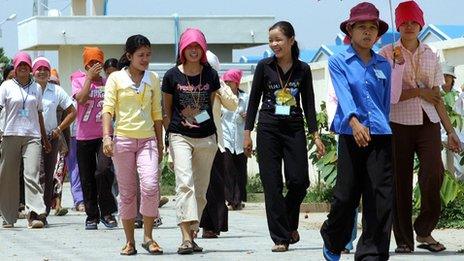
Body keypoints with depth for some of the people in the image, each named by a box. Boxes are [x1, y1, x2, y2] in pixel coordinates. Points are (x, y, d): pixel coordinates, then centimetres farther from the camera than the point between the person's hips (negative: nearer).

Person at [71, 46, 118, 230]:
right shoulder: (78, 80, 5)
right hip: (84, 137, 0)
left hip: (104, 134, 0)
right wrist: (89, 77, -12)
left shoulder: (107, 83, 11)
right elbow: (81, 99, -13)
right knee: (87, 179, 5)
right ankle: (92, 216, 15)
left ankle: (107, 212, -4)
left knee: (103, 171, -18)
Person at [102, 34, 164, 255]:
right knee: (127, 192, 2)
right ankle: (130, 241, 10)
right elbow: (108, 109, -3)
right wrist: (106, 136, -16)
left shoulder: (153, 79, 12)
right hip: (123, 139, -1)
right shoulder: (116, 78, 3)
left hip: (147, 139, 2)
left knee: (150, 186, -16)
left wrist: (160, 144, 15)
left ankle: (148, 237, -6)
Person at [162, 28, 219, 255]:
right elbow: (167, 108, 9)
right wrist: (165, 135, 9)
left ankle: (191, 235, 17)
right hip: (180, 136, -3)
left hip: (206, 137, 3)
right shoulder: (172, 76, -1)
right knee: (184, 183, -18)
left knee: (201, 189, 7)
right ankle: (186, 237, -26)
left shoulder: (210, 75, 4)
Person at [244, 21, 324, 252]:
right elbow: (254, 100, 5)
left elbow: (308, 104, 9)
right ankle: (280, 238, 2)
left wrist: (315, 135, 3)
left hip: (294, 129, 1)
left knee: (299, 181, -8)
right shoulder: (264, 66, 2)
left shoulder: (302, 69, 5)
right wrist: (247, 133, 2)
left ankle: (289, 224, 20)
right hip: (268, 130, -1)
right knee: (272, 185, -3)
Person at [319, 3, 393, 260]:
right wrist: (354, 122, -27)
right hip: (350, 134, -3)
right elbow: (344, 94, -12)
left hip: (380, 136, 3)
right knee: (346, 195, 0)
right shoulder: (338, 62, 4)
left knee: (381, 197, -6)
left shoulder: (383, 65, 15)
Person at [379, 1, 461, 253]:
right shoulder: (387, 54, 2)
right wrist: (419, 92, -9)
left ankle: (424, 231, -2)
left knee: (434, 174, -18)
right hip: (399, 125, -2)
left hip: (428, 123, 2)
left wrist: (450, 131, 9)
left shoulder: (430, 56, 13)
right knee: (400, 183, 0)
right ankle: (404, 240, 10)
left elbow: (437, 97, 13)